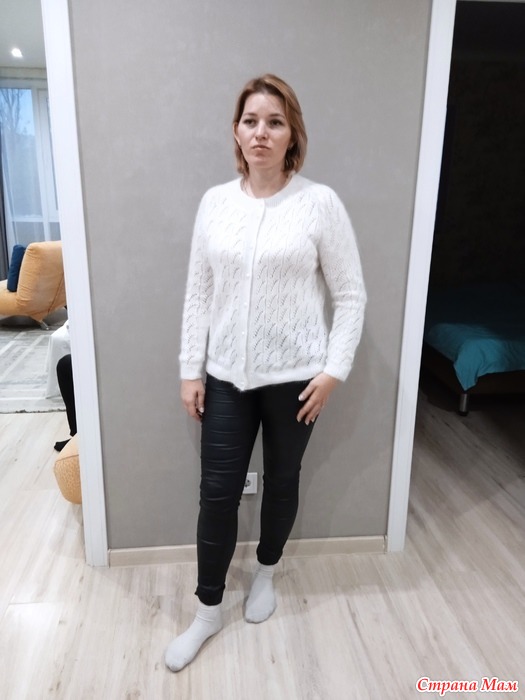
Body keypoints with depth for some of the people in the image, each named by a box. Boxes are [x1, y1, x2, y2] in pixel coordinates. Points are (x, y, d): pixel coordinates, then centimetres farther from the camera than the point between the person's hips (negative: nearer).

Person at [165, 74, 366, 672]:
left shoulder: (320, 203, -7)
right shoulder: (214, 202, 2)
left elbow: (350, 295, -4)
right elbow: (198, 293, 4)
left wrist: (333, 370, -10)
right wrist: (190, 369, 2)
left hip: (293, 376, -2)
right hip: (227, 376, 2)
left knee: (281, 481, 16)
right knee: (217, 492, 7)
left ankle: (266, 573, 44)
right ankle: (208, 610, 28)